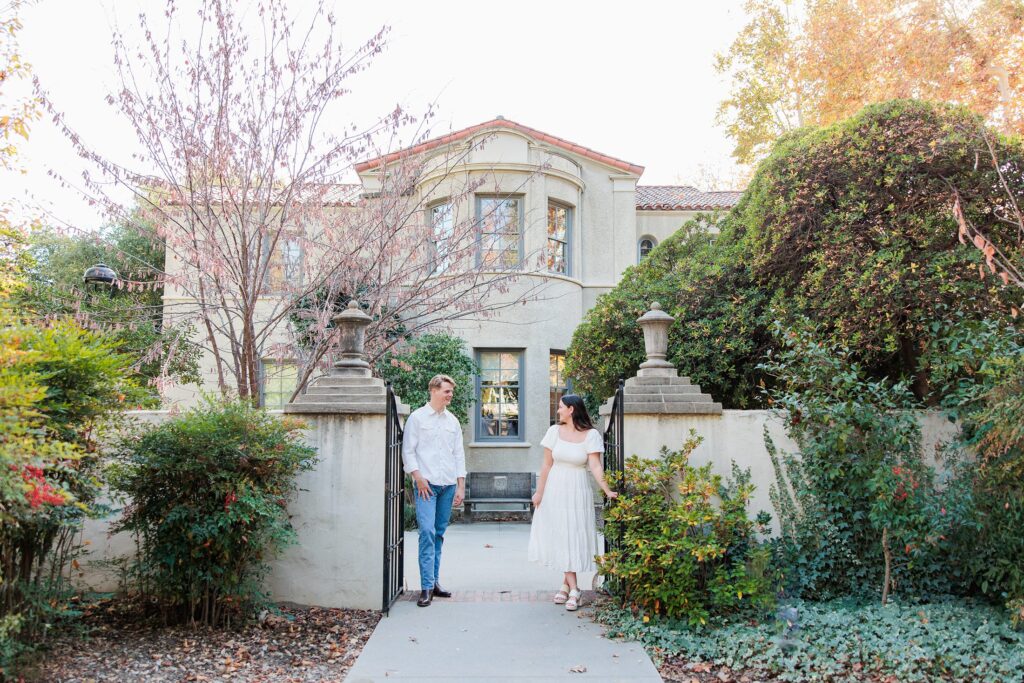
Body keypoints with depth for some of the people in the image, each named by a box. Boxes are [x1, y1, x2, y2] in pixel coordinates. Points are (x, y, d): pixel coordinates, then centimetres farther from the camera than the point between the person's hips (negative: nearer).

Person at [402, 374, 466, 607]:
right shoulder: (417, 417, 1)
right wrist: (418, 478, -10)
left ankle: (433, 581, 16)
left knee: (439, 533, 8)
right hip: (426, 484, -5)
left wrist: (461, 486, 9)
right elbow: (408, 451, -1)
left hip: (448, 484, 5)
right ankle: (426, 587, -12)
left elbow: (459, 454, 15)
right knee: (427, 531, -13)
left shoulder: (453, 421, 14)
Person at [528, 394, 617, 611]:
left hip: (577, 491, -2)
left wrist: (607, 490, -24)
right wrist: (539, 492, 3)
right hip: (555, 490, 2)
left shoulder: (591, 435, -5)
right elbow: (547, 465, 4)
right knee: (559, 537, 2)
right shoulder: (555, 431, 1)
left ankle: (566, 583, 10)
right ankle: (573, 588, 9)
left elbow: (595, 466, -12)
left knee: (574, 535, -2)